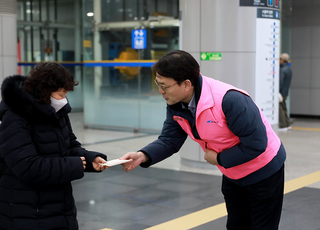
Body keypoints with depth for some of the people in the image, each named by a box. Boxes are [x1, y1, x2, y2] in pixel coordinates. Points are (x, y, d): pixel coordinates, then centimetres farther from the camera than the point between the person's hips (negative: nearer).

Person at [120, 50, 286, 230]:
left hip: (264, 172, -7)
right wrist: (143, 156, -27)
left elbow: (256, 144, -33)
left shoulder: (230, 100, -36)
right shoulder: (176, 106, -10)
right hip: (232, 174, 7)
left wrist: (219, 159, -22)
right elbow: (169, 141, -8)